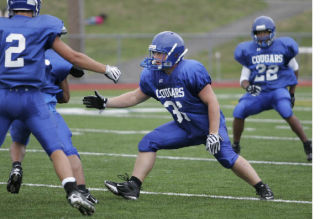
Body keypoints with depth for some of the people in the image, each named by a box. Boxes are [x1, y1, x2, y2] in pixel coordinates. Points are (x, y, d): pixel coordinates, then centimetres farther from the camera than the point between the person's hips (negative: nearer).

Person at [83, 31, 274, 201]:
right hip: (184, 128, 7)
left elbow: (212, 102, -22)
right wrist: (106, 103, 4)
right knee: (149, 143, -5)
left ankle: (262, 188, -5)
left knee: (226, 157, -22)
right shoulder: (151, 76, -4)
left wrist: (213, 134, -24)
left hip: (208, 124, -7)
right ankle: (133, 187, -4)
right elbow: (136, 97, 13)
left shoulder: (192, 71, -25)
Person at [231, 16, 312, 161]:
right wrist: (248, 87, -19)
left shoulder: (282, 47, -1)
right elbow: (244, 79, 6)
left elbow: (294, 69, 14)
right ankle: (235, 147, 1)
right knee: (239, 112, -20)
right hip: (258, 92, 2)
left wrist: (292, 93, 15)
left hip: (278, 90, -2)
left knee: (287, 113, -30)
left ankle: (308, 146, -14)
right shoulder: (248, 51, 3)